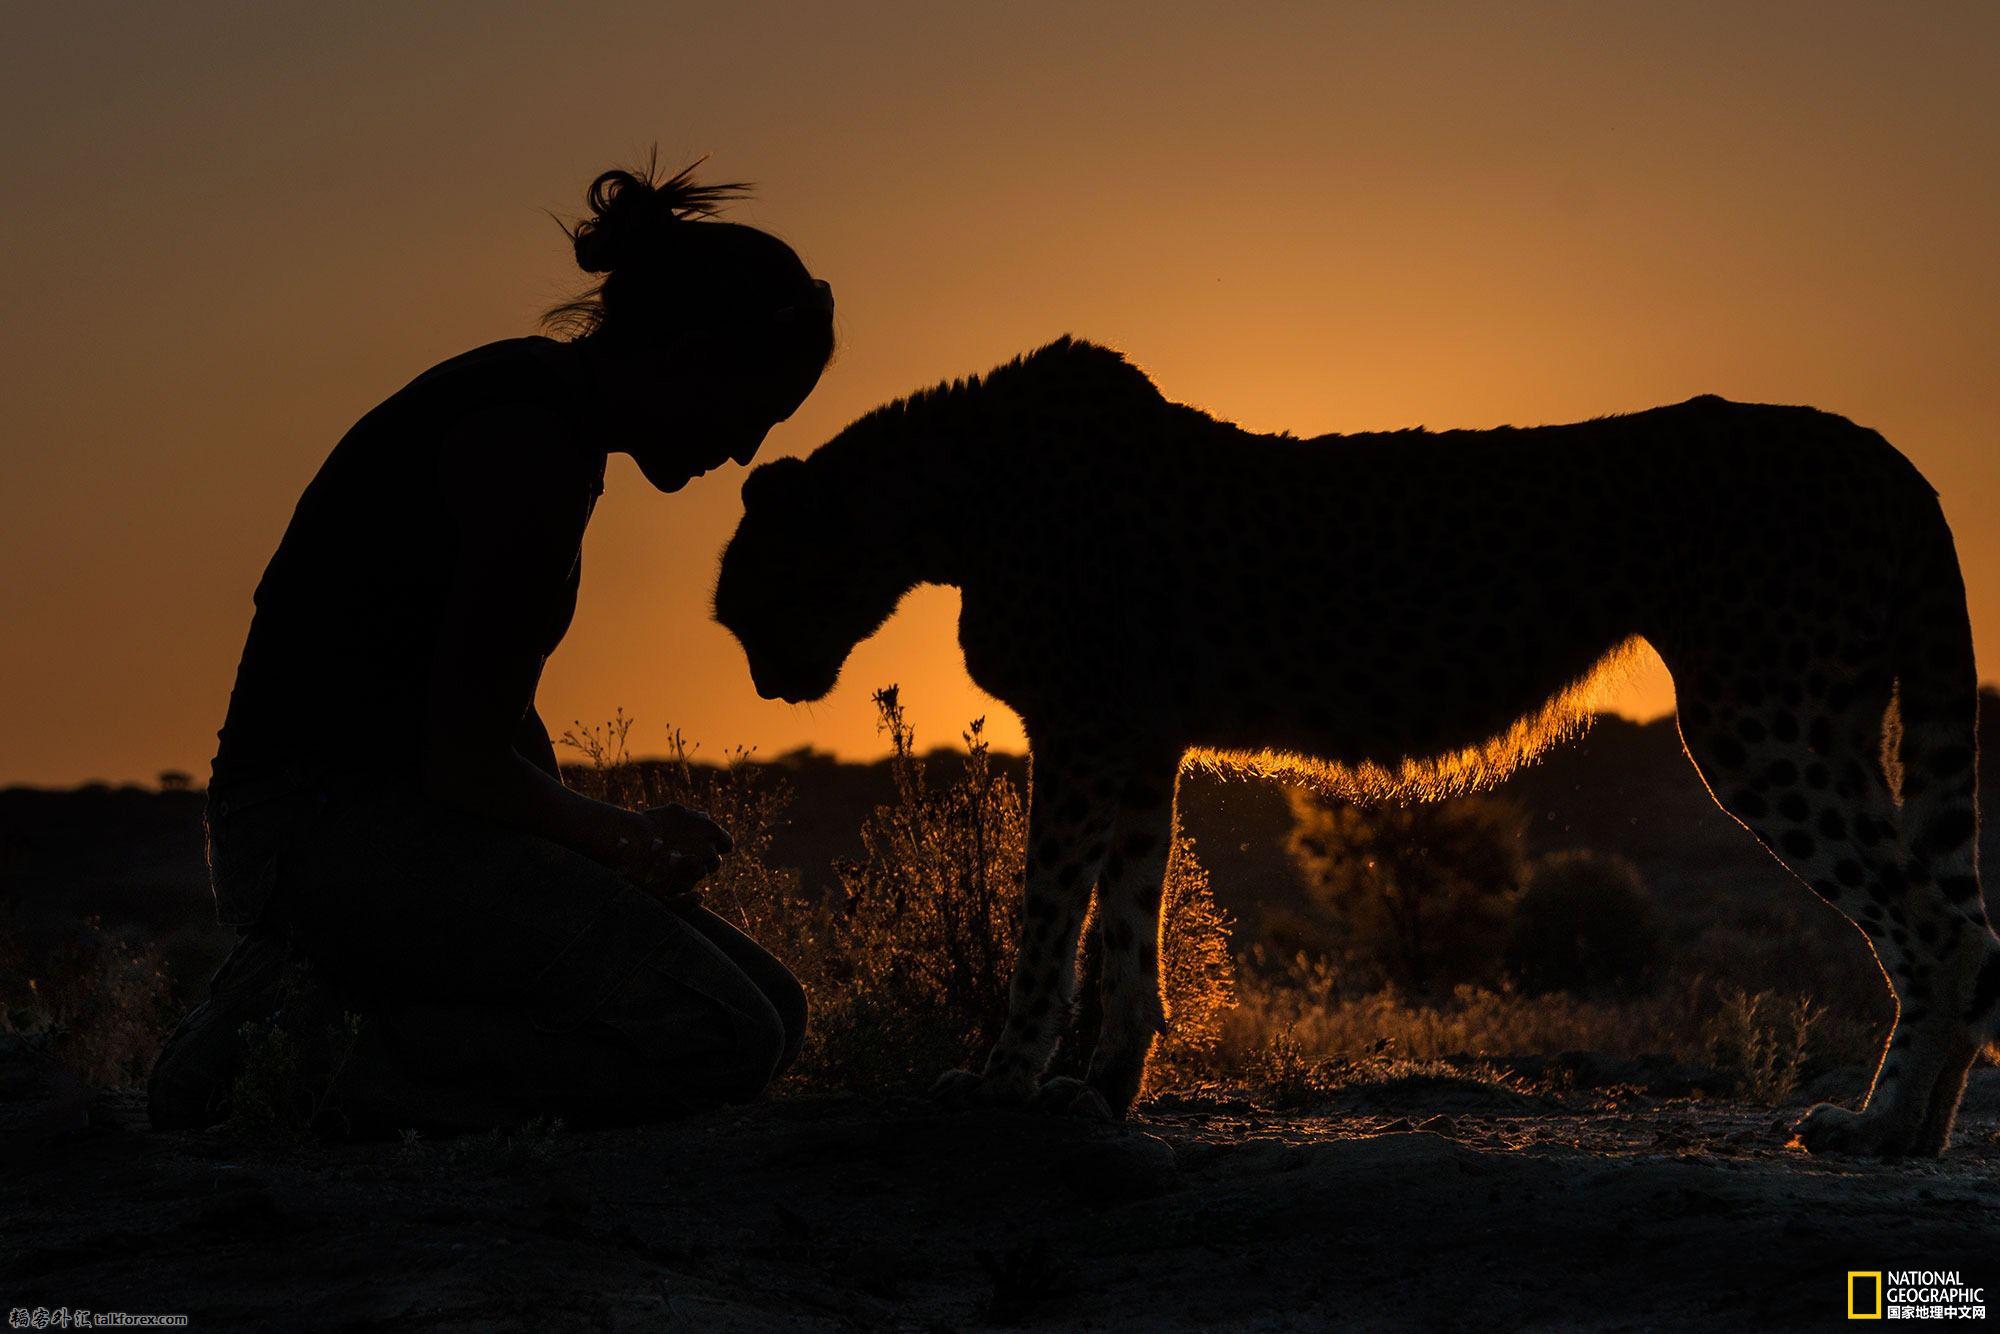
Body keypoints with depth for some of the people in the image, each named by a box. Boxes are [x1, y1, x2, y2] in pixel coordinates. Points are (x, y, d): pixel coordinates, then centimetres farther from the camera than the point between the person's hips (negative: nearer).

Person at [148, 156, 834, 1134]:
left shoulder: (543, 403, 15)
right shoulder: (533, 449, -17)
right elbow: (466, 764, -18)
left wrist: (590, 852, 8)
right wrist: (624, 842, -2)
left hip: (399, 809, 11)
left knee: (769, 1009, 8)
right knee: (724, 1043, -21)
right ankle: (343, 1062, -10)